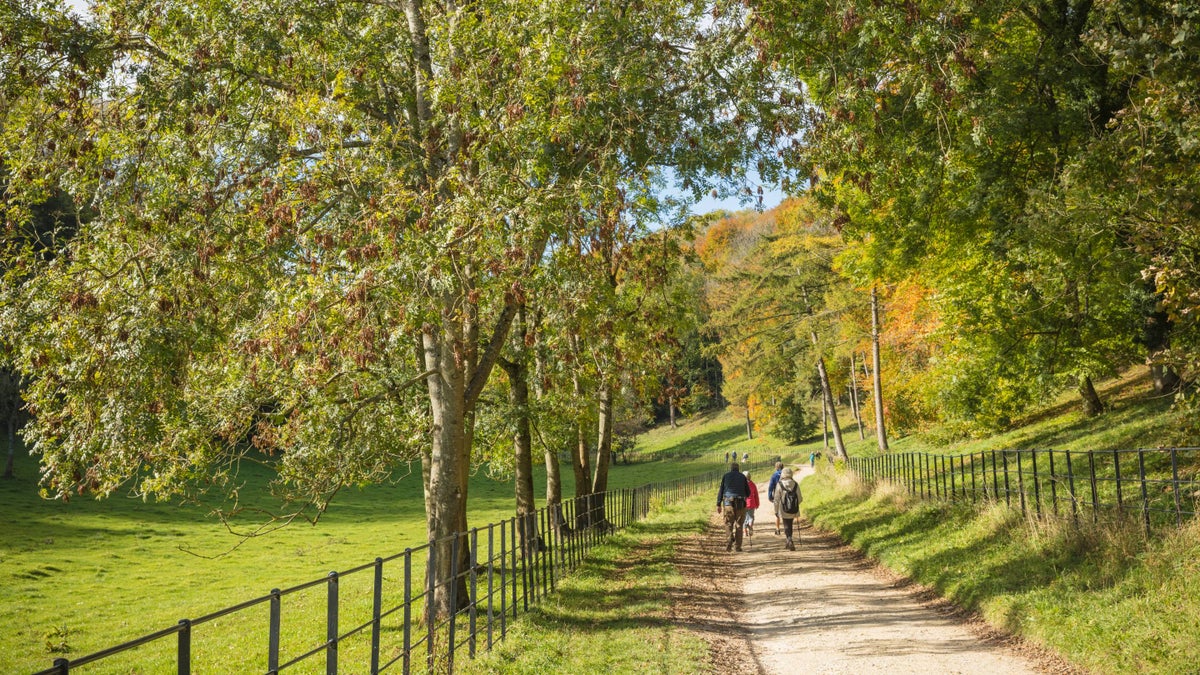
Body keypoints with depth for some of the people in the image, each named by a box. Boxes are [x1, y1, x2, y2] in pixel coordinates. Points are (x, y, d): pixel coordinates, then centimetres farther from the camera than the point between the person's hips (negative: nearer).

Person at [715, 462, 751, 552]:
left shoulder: (725, 476, 6)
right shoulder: (743, 477, 7)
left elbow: (720, 491, 1)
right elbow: (748, 492, 10)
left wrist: (718, 504, 3)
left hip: (728, 503, -1)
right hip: (741, 504, 1)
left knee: (728, 523, 8)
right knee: (739, 525, 9)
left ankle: (731, 537, -18)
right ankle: (738, 545, 6)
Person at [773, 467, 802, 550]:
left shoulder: (779, 485, -9)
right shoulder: (795, 484, -2)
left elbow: (777, 499, -8)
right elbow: (800, 498, 2)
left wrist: (776, 511, 1)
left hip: (784, 510, -3)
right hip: (794, 510, 3)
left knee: (787, 526, 3)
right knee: (789, 525, 20)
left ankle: (790, 541, -15)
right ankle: (787, 542, 30)